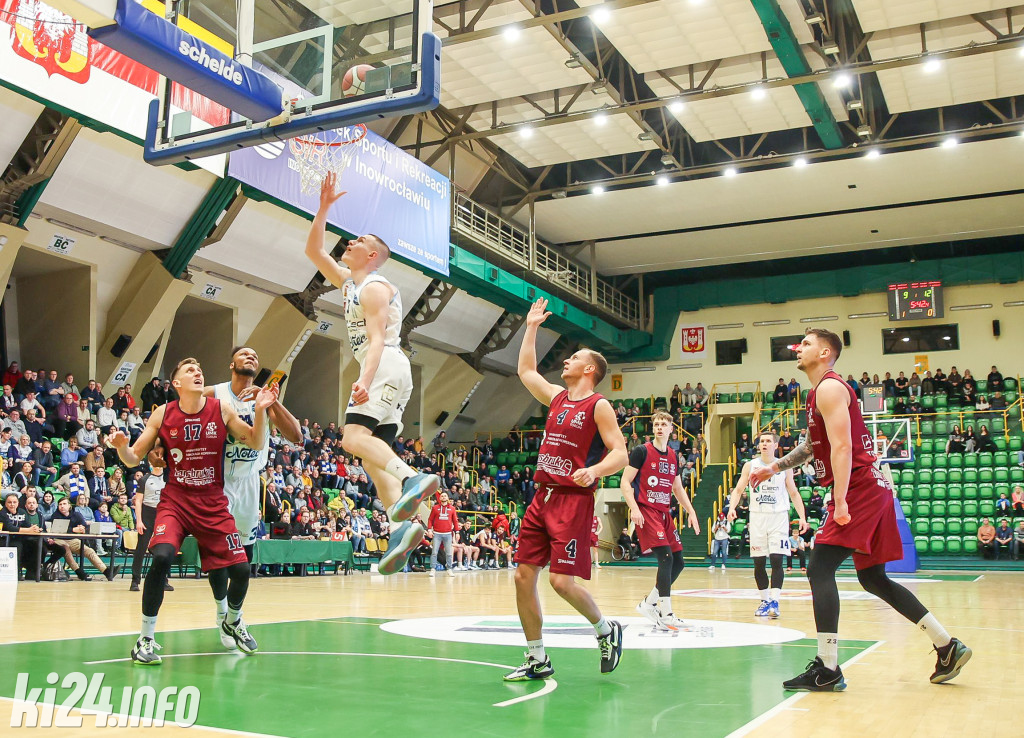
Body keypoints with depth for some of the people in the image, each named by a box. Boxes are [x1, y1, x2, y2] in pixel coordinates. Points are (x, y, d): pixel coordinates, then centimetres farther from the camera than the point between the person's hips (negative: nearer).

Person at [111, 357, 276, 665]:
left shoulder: (221, 409, -2)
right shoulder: (163, 414, -3)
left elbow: (256, 443, 2)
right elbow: (133, 459, 1)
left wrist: (260, 410, -14)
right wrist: (121, 447, -21)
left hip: (214, 504, 2)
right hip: (175, 501, -1)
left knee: (240, 569, -2)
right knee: (161, 558, -27)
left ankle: (232, 621, 32)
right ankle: (146, 638, -10)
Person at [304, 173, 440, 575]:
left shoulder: (374, 287, -6)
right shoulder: (348, 282, 22)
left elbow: (377, 339, -18)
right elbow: (313, 251, 26)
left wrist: (366, 380, -32)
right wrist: (324, 207, 20)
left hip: (386, 367, -10)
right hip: (380, 374, 10)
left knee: (354, 437, -26)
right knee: (372, 455, 0)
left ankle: (413, 478, -42)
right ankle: (403, 524, -13)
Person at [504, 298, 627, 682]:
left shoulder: (599, 406, -5)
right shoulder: (557, 396, 16)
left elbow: (620, 453, -11)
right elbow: (525, 370, 28)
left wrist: (594, 470, -30)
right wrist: (531, 327, 27)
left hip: (574, 500, -7)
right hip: (542, 497, 7)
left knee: (562, 580, -13)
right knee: (524, 576, 2)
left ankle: (606, 630, 15)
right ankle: (537, 659, 13)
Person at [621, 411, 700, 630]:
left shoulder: (673, 457, 15)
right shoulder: (642, 451, -5)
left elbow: (678, 489, 24)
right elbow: (625, 483, -9)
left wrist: (690, 511, 14)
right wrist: (634, 508, -20)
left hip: (664, 513, 8)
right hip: (646, 511, -8)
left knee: (678, 562, 6)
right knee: (666, 558, -18)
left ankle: (649, 603, 20)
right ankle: (666, 616, -13)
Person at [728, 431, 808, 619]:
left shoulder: (784, 467, 4)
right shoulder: (750, 466, 5)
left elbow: (794, 493, 9)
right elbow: (738, 490, 4)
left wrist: (802, 517, 0)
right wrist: (732, 508, -14)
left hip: (779, 516, -1)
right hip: (757, 517, 1)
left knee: (776, 560, -12)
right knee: (758, 563, 3)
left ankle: (774, 601, -13)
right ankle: (765, 600, 16)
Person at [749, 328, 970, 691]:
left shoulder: (829, 388, -11)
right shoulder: (819, 392, 20)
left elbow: (842, 447, -21)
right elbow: (814, 445, 32)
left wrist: (840, 503, -26)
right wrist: (774, 467, 24)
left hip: (860, 490, -10)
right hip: (871, 490, 10)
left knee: (819, 569, -13)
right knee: (873, 578, 15)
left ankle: (827, 669, -13)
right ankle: (948, 646, 20)